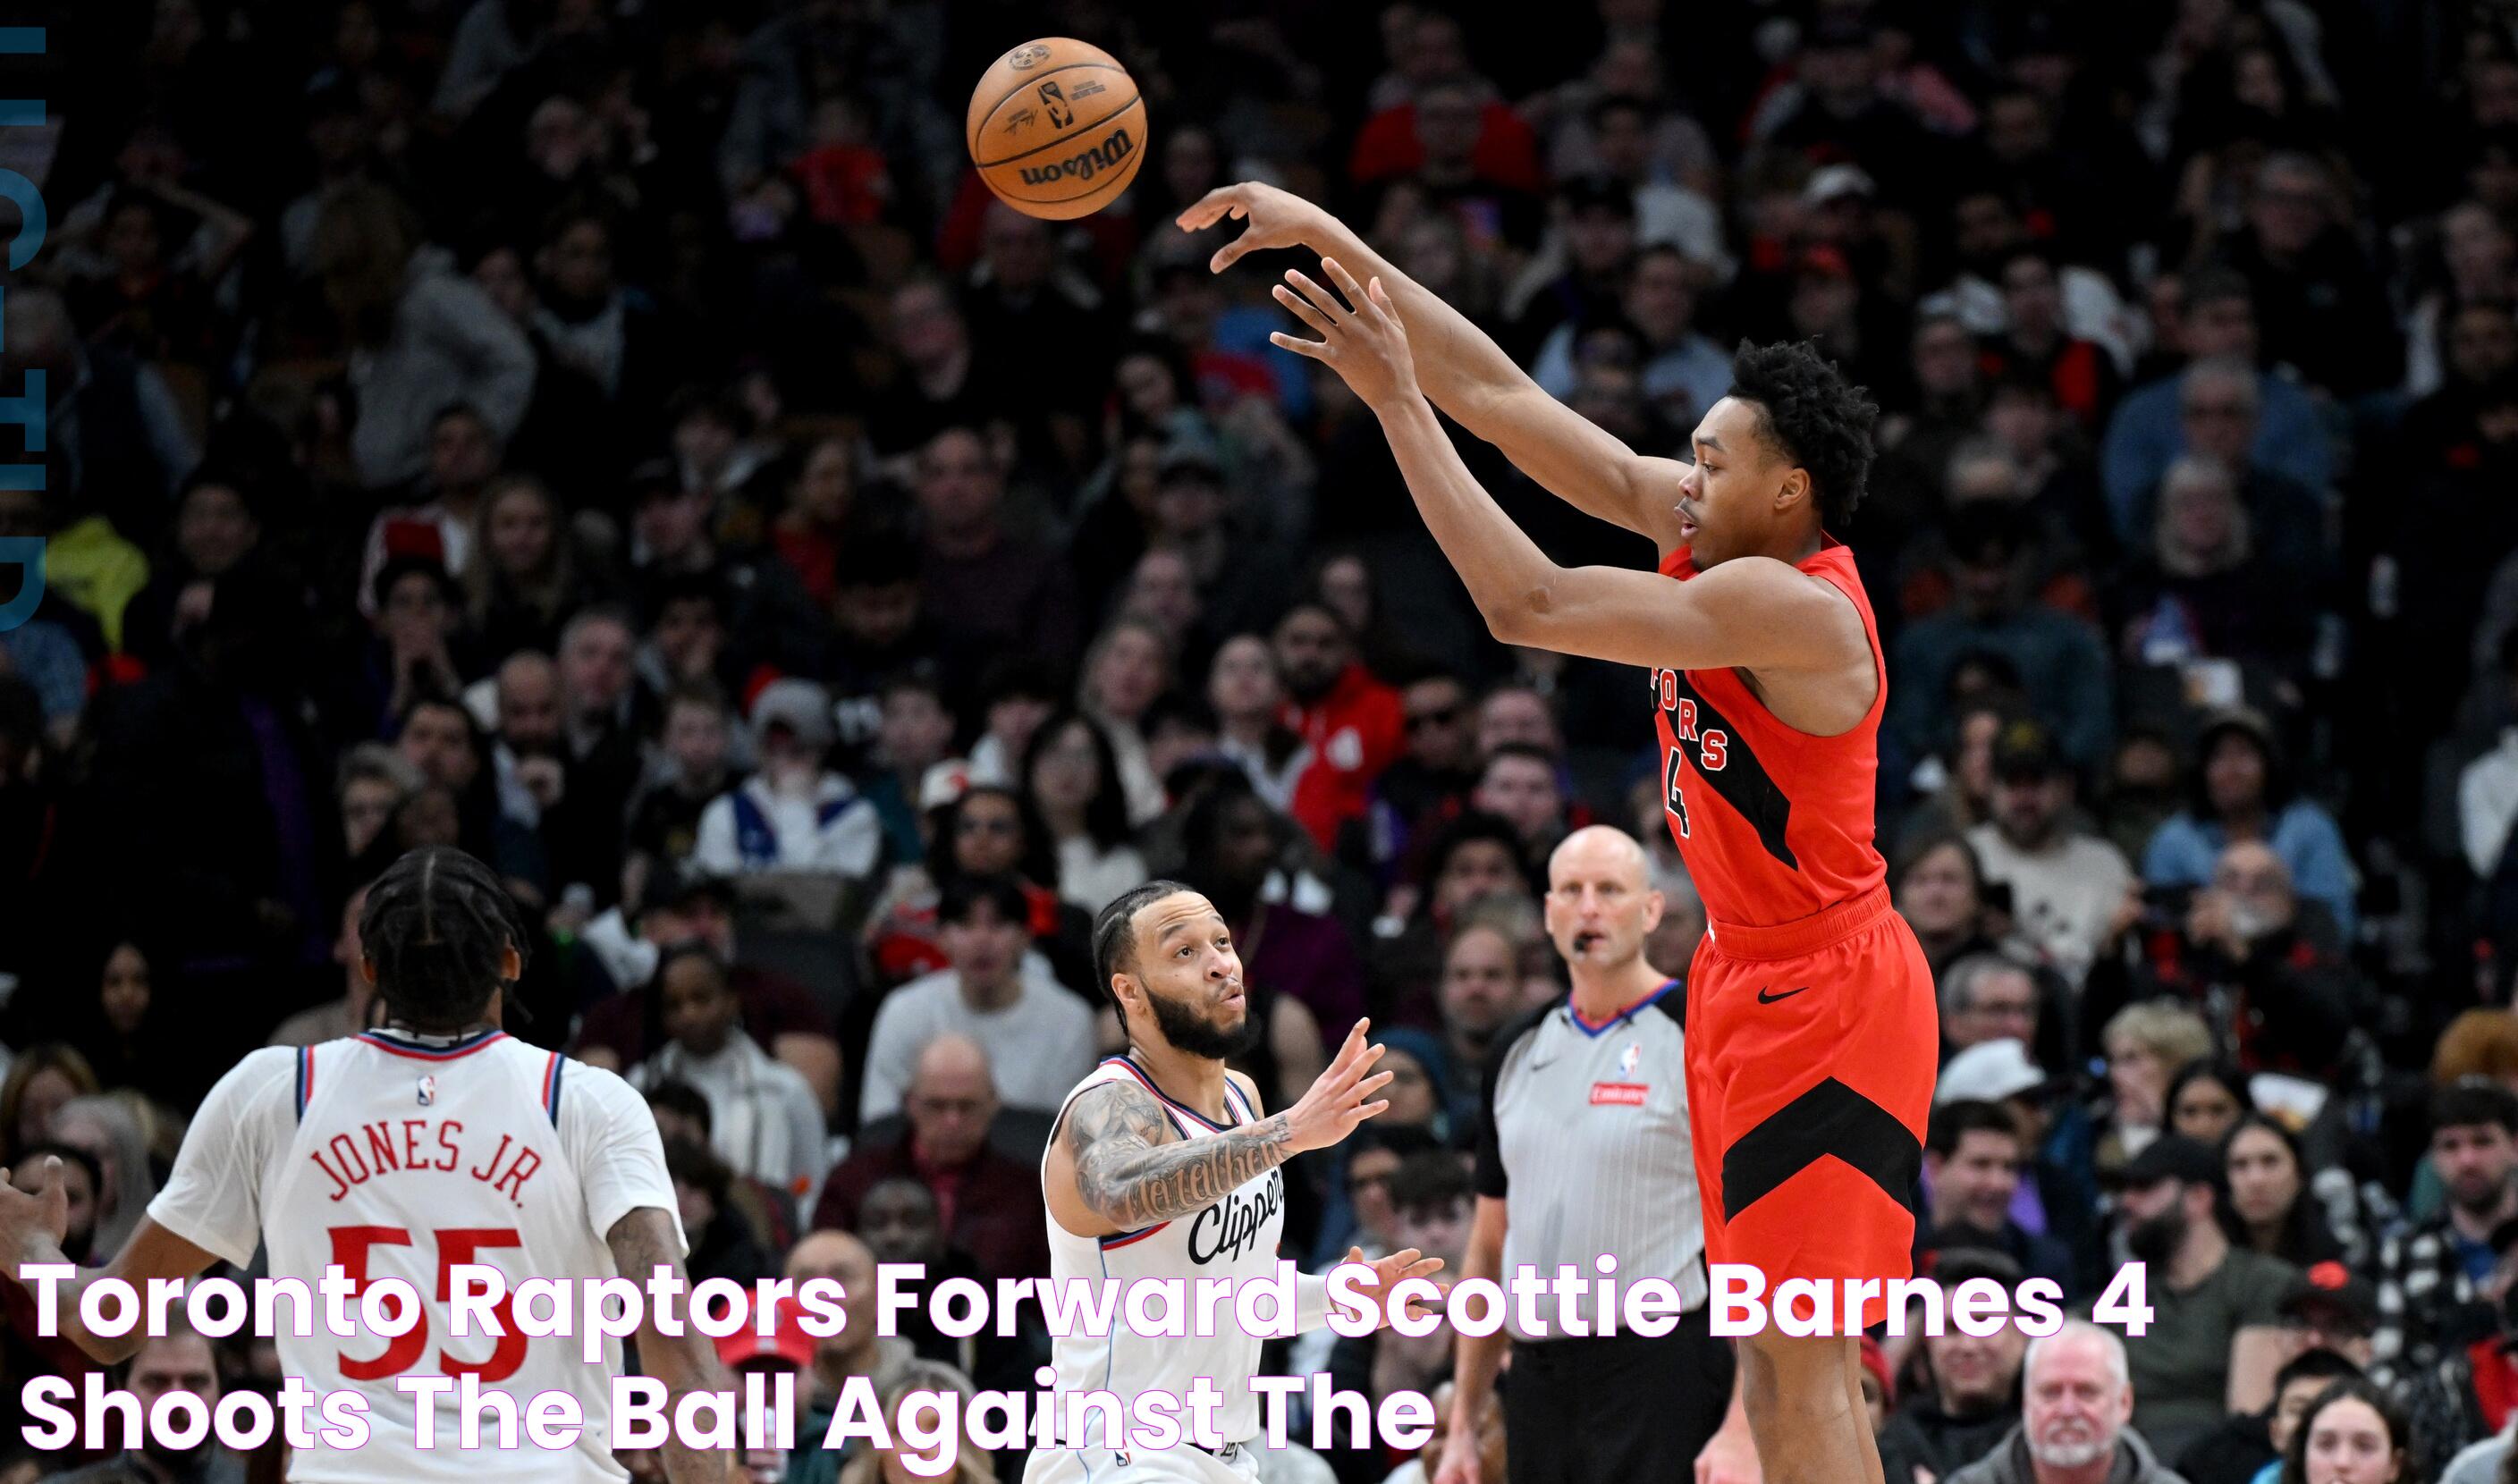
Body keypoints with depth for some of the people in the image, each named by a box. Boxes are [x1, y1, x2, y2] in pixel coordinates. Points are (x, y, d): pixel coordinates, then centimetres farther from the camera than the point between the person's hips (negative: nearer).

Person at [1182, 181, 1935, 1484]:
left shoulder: (1796, 607, -24)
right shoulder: (1716, 539, 2)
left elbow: (1529, 604, -29)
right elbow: (1502, 397, 4)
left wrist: (1397, 400, -26)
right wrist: (1335, 247, 0)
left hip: (1824, 990, -10)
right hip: (1750, 973, 10)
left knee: (1800, 1362, -12)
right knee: (1769, 1351, 12)